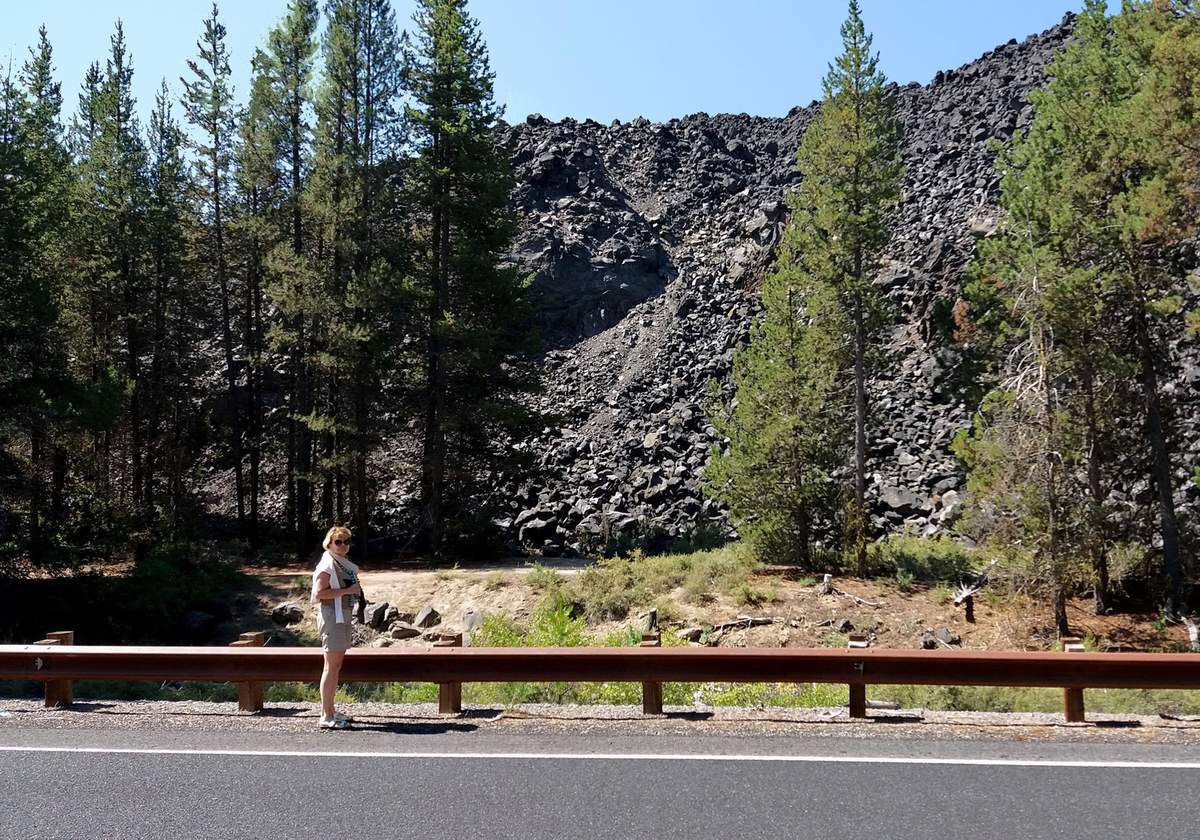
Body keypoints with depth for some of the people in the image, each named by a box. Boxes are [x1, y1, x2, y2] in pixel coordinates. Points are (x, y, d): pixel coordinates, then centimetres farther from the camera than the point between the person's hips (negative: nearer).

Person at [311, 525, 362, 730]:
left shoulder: (343, 564, 18)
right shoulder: (327, 565, -12)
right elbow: (319, 593, -23)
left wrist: (355, 590, 11)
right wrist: (347, 590, -22)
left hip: (343, 616, 10)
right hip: (331, 617, -10)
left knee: (336, 666, 13)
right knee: (331, 667, -8)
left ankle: (331, 711, 21)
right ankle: (326, 716, -5)